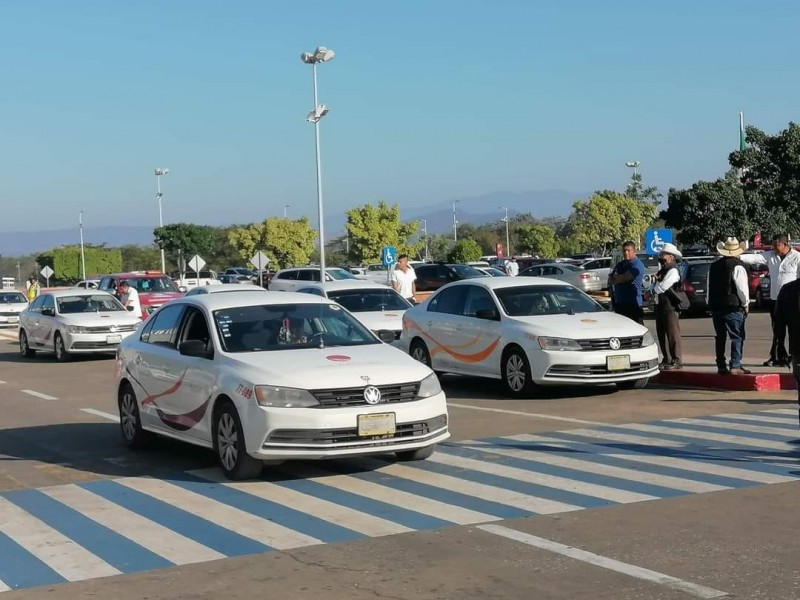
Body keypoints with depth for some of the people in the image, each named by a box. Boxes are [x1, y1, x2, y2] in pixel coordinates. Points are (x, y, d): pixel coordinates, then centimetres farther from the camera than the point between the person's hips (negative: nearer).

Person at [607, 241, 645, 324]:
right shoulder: (620, 264, 17)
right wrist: (619, 279, -8)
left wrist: (615, 277, 3)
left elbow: (624, 278, -17)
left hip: (633, 303, -8)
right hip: (619, 302, 8)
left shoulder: (637, 265, -8)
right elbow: (610, 280, 14)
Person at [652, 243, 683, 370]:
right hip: (660, 306, 10)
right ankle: (666, 359, 21)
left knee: (672, 334, -5)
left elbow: (661, 287, -21)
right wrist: (657, 287, -5)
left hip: (670, 307, -10)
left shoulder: (673, 271, -13)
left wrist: (655, 288, 0)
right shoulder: (663, 270, 16)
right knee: (661, 334, 13)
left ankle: (675, 361, -1)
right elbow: (655, 288, 17)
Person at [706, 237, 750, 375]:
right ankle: (735, 366, -10)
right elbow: (742, 288, -12)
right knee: (737, 337, -3)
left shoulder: (714, 265, 11)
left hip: (715, 306, 6)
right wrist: (746, 304, 0)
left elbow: (709, 287, 14)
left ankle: (721, 366, 13)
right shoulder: (738, 266, -9)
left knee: (720, 337, 12)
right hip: (733, 306, -6)